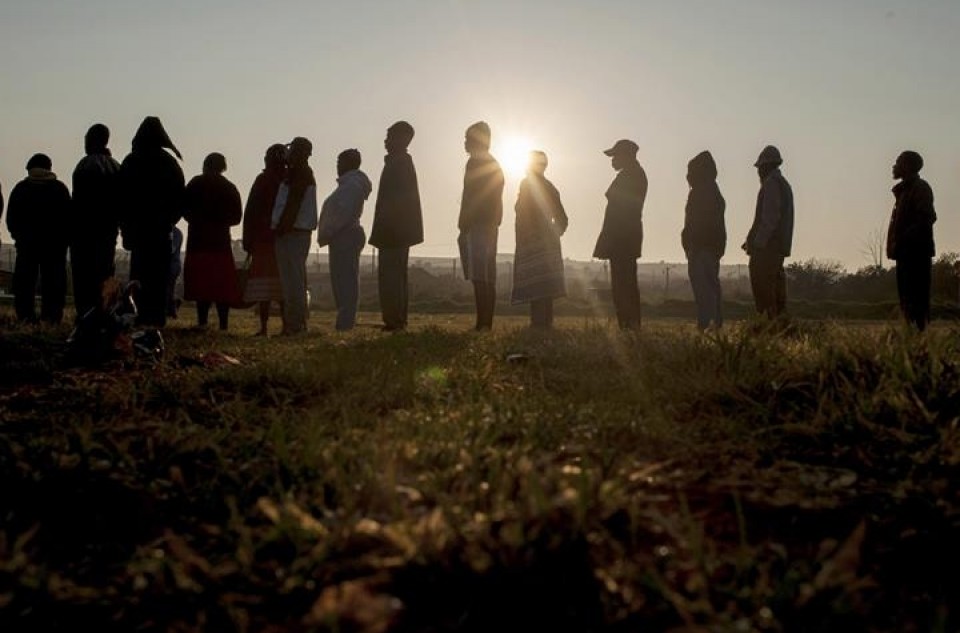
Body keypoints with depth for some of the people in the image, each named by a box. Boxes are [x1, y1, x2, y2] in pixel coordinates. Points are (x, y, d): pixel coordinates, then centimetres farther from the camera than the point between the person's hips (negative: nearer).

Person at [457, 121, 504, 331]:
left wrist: (463, 228, -17)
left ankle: (482, 323, -16)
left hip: (477, 225, -10)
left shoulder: (475, 163, -8)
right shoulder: (494, 165, 22)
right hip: (491, 225, 10)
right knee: (488, 278, 8)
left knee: (480, 277, -13)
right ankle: (487, 323, 9)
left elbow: (470, 198, -16)